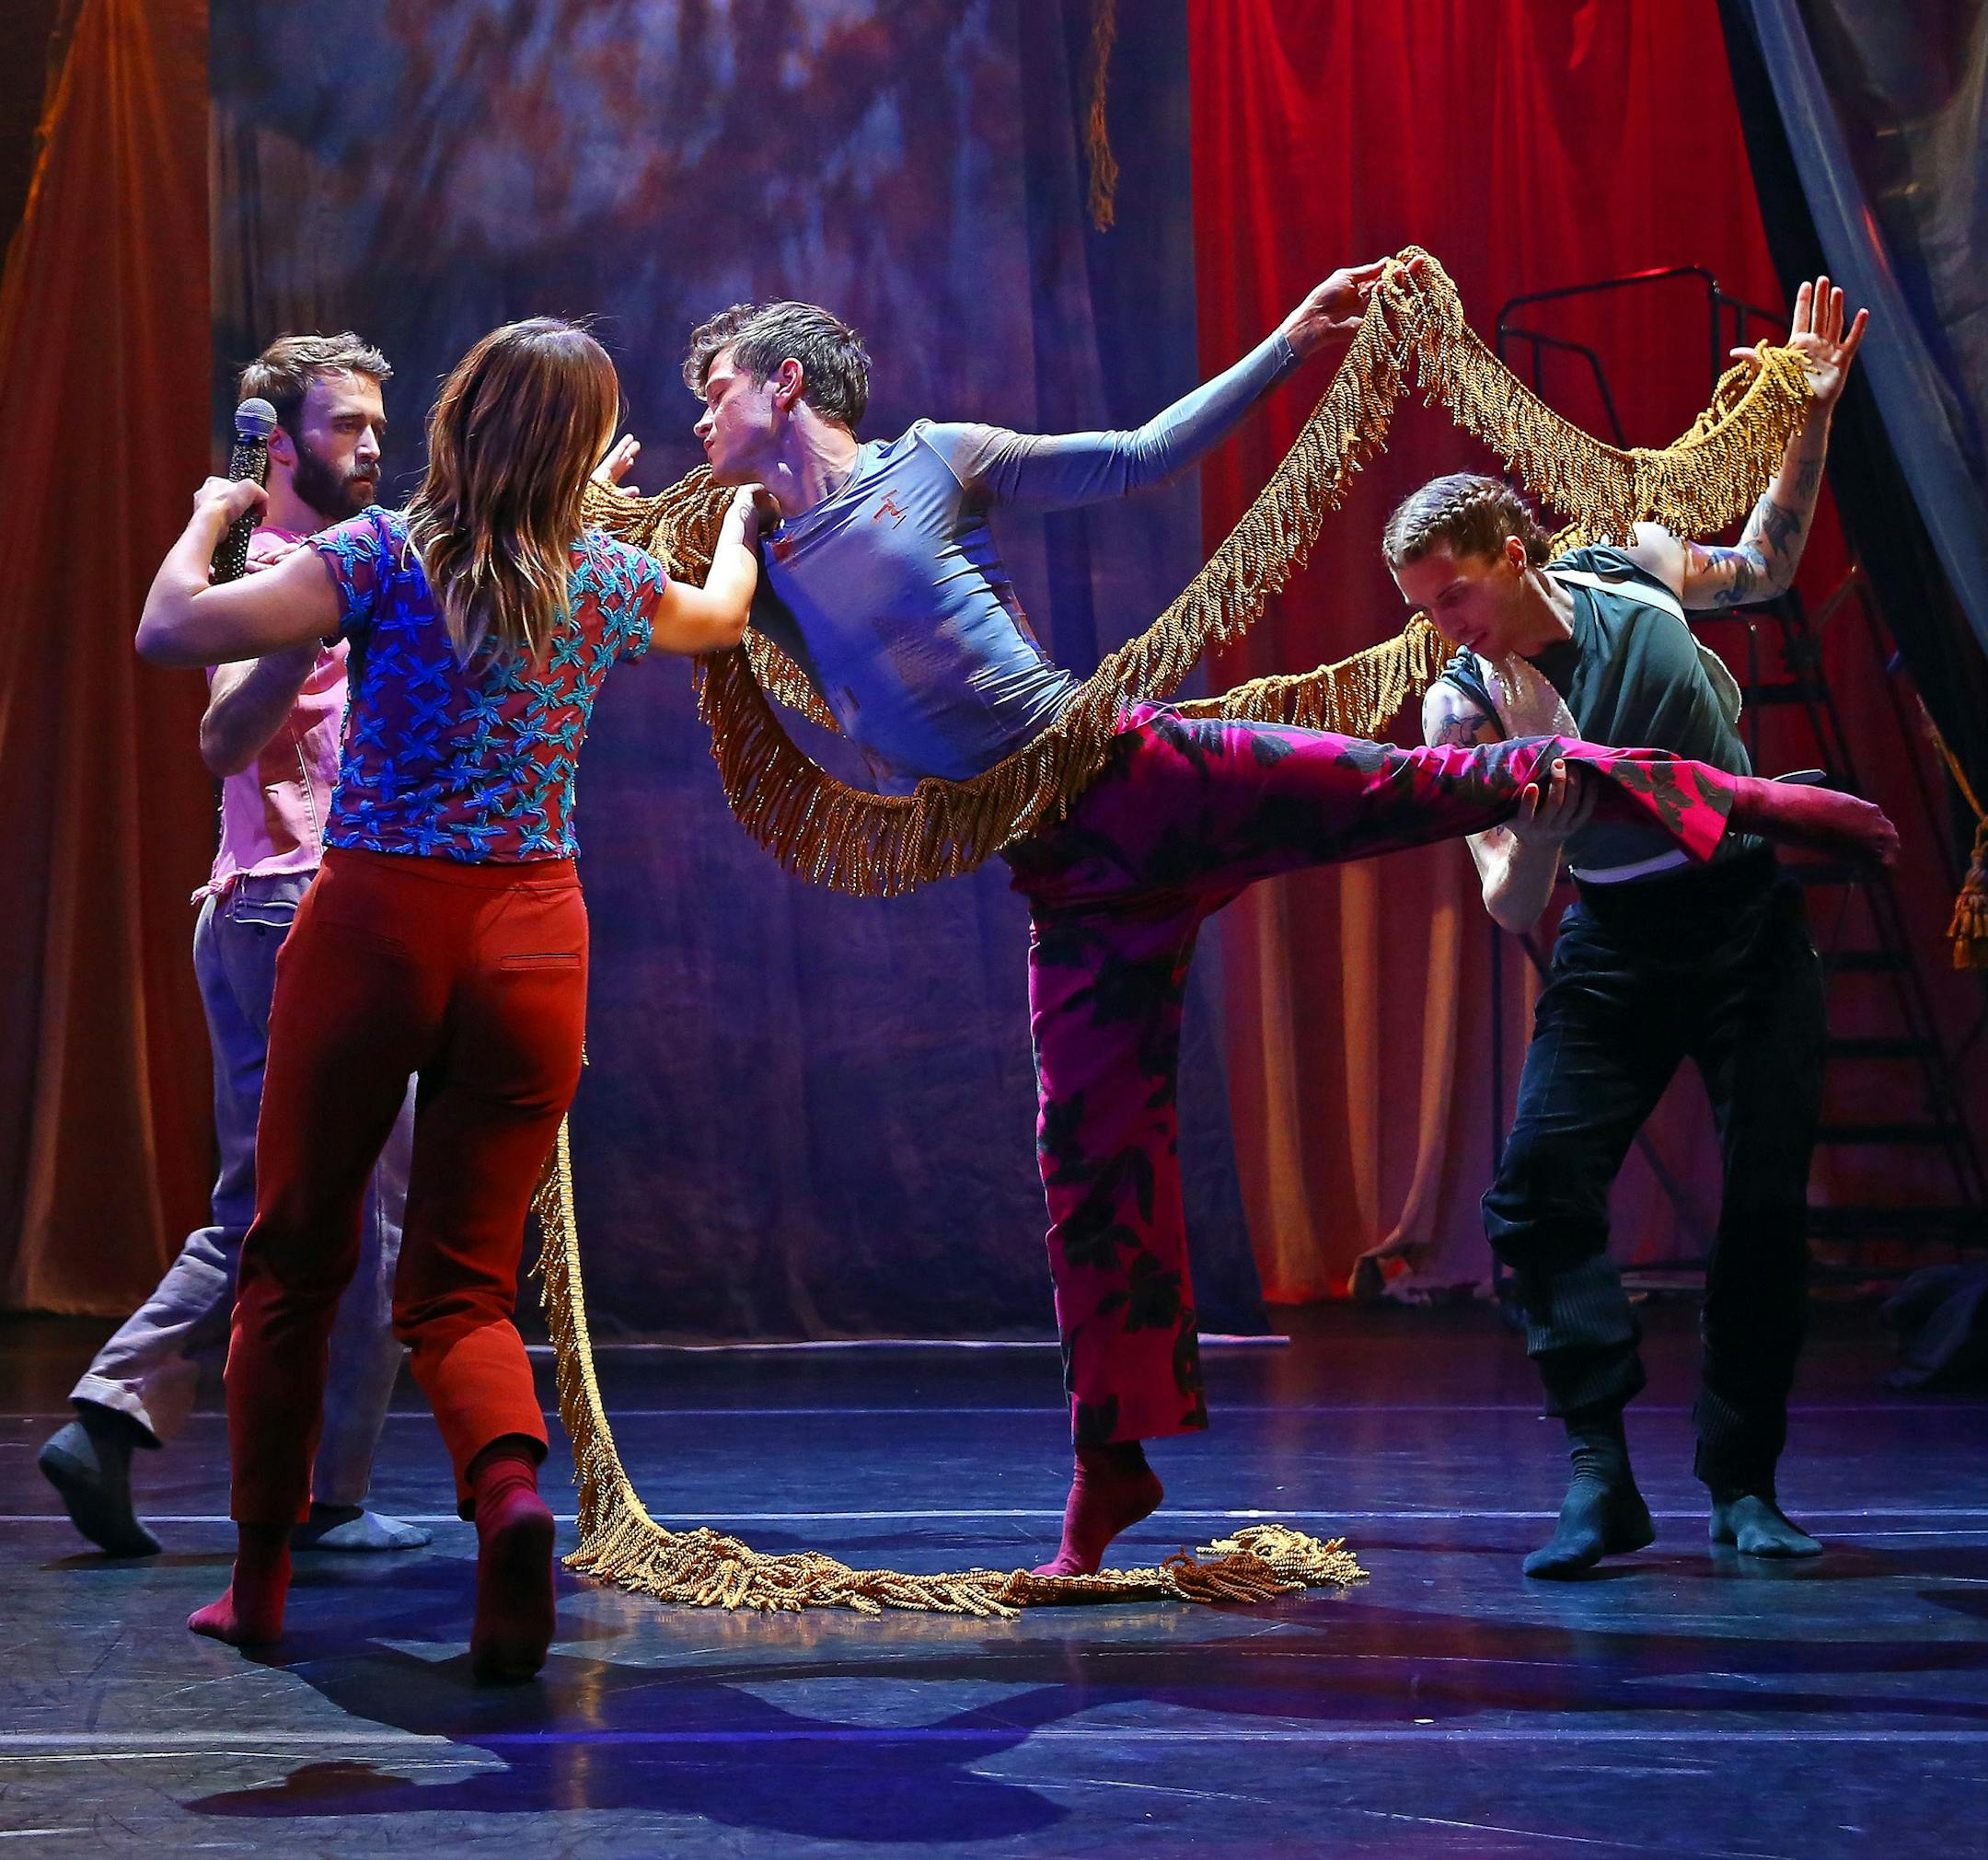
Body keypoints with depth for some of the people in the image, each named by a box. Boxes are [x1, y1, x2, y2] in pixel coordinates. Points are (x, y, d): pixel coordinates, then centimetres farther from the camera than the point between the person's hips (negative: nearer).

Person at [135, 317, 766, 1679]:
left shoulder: (386, 557, -5)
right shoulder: (607, 582, 6)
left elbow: (171, 633, -10)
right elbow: (721, 616, 30)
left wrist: (207, 522, 10)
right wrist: (742, 515, 51)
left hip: (374, 922, -2)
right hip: (532, 941, 2)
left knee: (294, 1262, 14)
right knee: (463, 1283, 7)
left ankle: (260, 1580, 20)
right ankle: (511, 1482, -25)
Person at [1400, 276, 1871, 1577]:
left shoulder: (1631, 565, -5)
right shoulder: (1464, 707, -9)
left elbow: (1765, 568, 17)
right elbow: (1511, 907, -12)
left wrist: (1813, 416, 7)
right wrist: (1537, 828, -33)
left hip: (1752, 920, 1)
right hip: (1618, 946, -1)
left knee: (1767, 1203, -2)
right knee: (1538, 1190, -17)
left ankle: (1743, 1485, 8)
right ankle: (1600, 1481, -13)